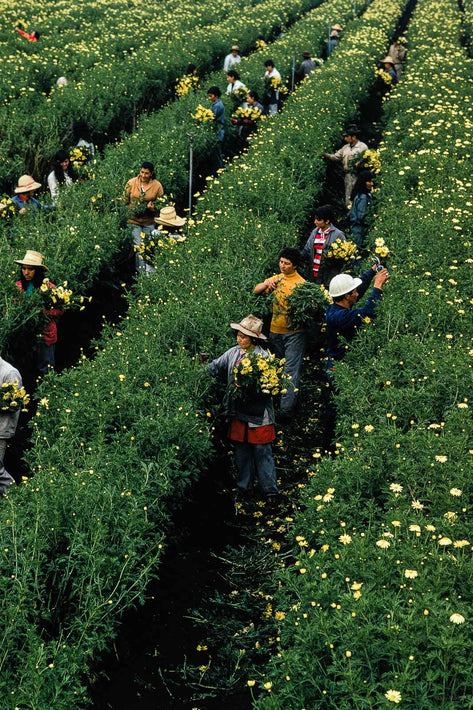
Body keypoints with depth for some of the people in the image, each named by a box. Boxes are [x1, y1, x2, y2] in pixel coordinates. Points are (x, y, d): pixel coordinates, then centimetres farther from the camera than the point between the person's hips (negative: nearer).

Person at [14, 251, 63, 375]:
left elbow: (60, 310, -4)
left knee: (44, 369, 2)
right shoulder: (18, 286, 4)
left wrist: (43, 313, -19)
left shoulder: (49, 288, -6)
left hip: (44, 333, -3)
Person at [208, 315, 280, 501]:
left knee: (262, 451, 1)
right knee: (241, 451, 15)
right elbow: (216, 367, 10)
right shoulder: (233, 353, 3)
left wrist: (250, 391, -26)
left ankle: (270, 490, 11)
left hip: (258, 414, -5)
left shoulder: (263, 357, -13)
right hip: (238, 411, 6)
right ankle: (243, 487, 28)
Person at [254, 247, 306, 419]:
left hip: (294, 332, -6)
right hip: (275, 332, 6)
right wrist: (266, 284, -17)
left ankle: (287, 408, -11)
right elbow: (256, 291, 3)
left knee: (291, 371, -8)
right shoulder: (276, 279, 9)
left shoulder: (300, 283, -10)